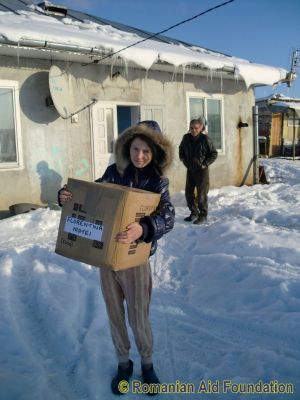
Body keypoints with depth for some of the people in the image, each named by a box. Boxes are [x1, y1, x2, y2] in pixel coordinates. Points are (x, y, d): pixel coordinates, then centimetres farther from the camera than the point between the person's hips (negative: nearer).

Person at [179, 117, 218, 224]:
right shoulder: (186, 138, -1)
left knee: (201, 194, 0)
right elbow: (181, 149, 20)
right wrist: (183, 159, 8)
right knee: (188, 192, 10)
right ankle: (194, 213, 26)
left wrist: (205, 164, -10)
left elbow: (214, 154, -4)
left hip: (202, 170, -5)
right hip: (190, 170, 5)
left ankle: (203, 215, 12)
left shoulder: (205, 139, -13)